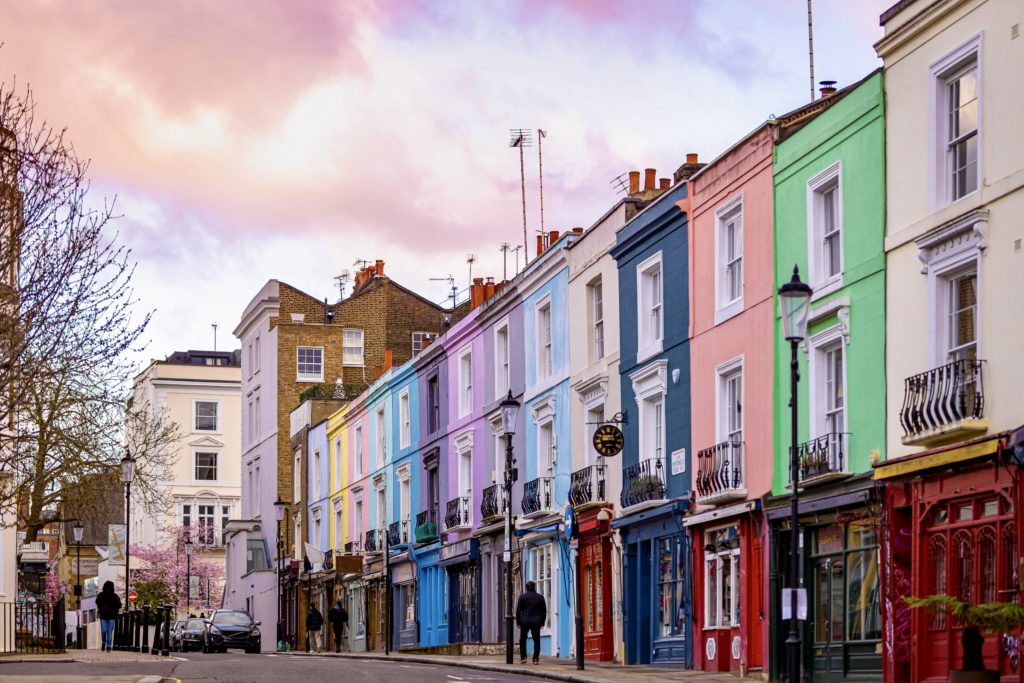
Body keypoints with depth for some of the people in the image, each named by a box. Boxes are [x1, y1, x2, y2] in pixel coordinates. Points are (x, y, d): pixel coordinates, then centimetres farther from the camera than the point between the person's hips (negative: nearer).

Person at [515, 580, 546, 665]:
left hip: (525, 621, -1)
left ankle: (523, 657, 7)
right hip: (536, 622, 1)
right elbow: (544, 611, 10)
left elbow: (518, 610, -2)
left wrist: (518, 622, 5)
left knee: (522, 640, 12)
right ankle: (536, 659, -2)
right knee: (536, 640, 4)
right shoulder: (540, 597, 5)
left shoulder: (522, 597, -1)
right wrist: (542, 622, 16)